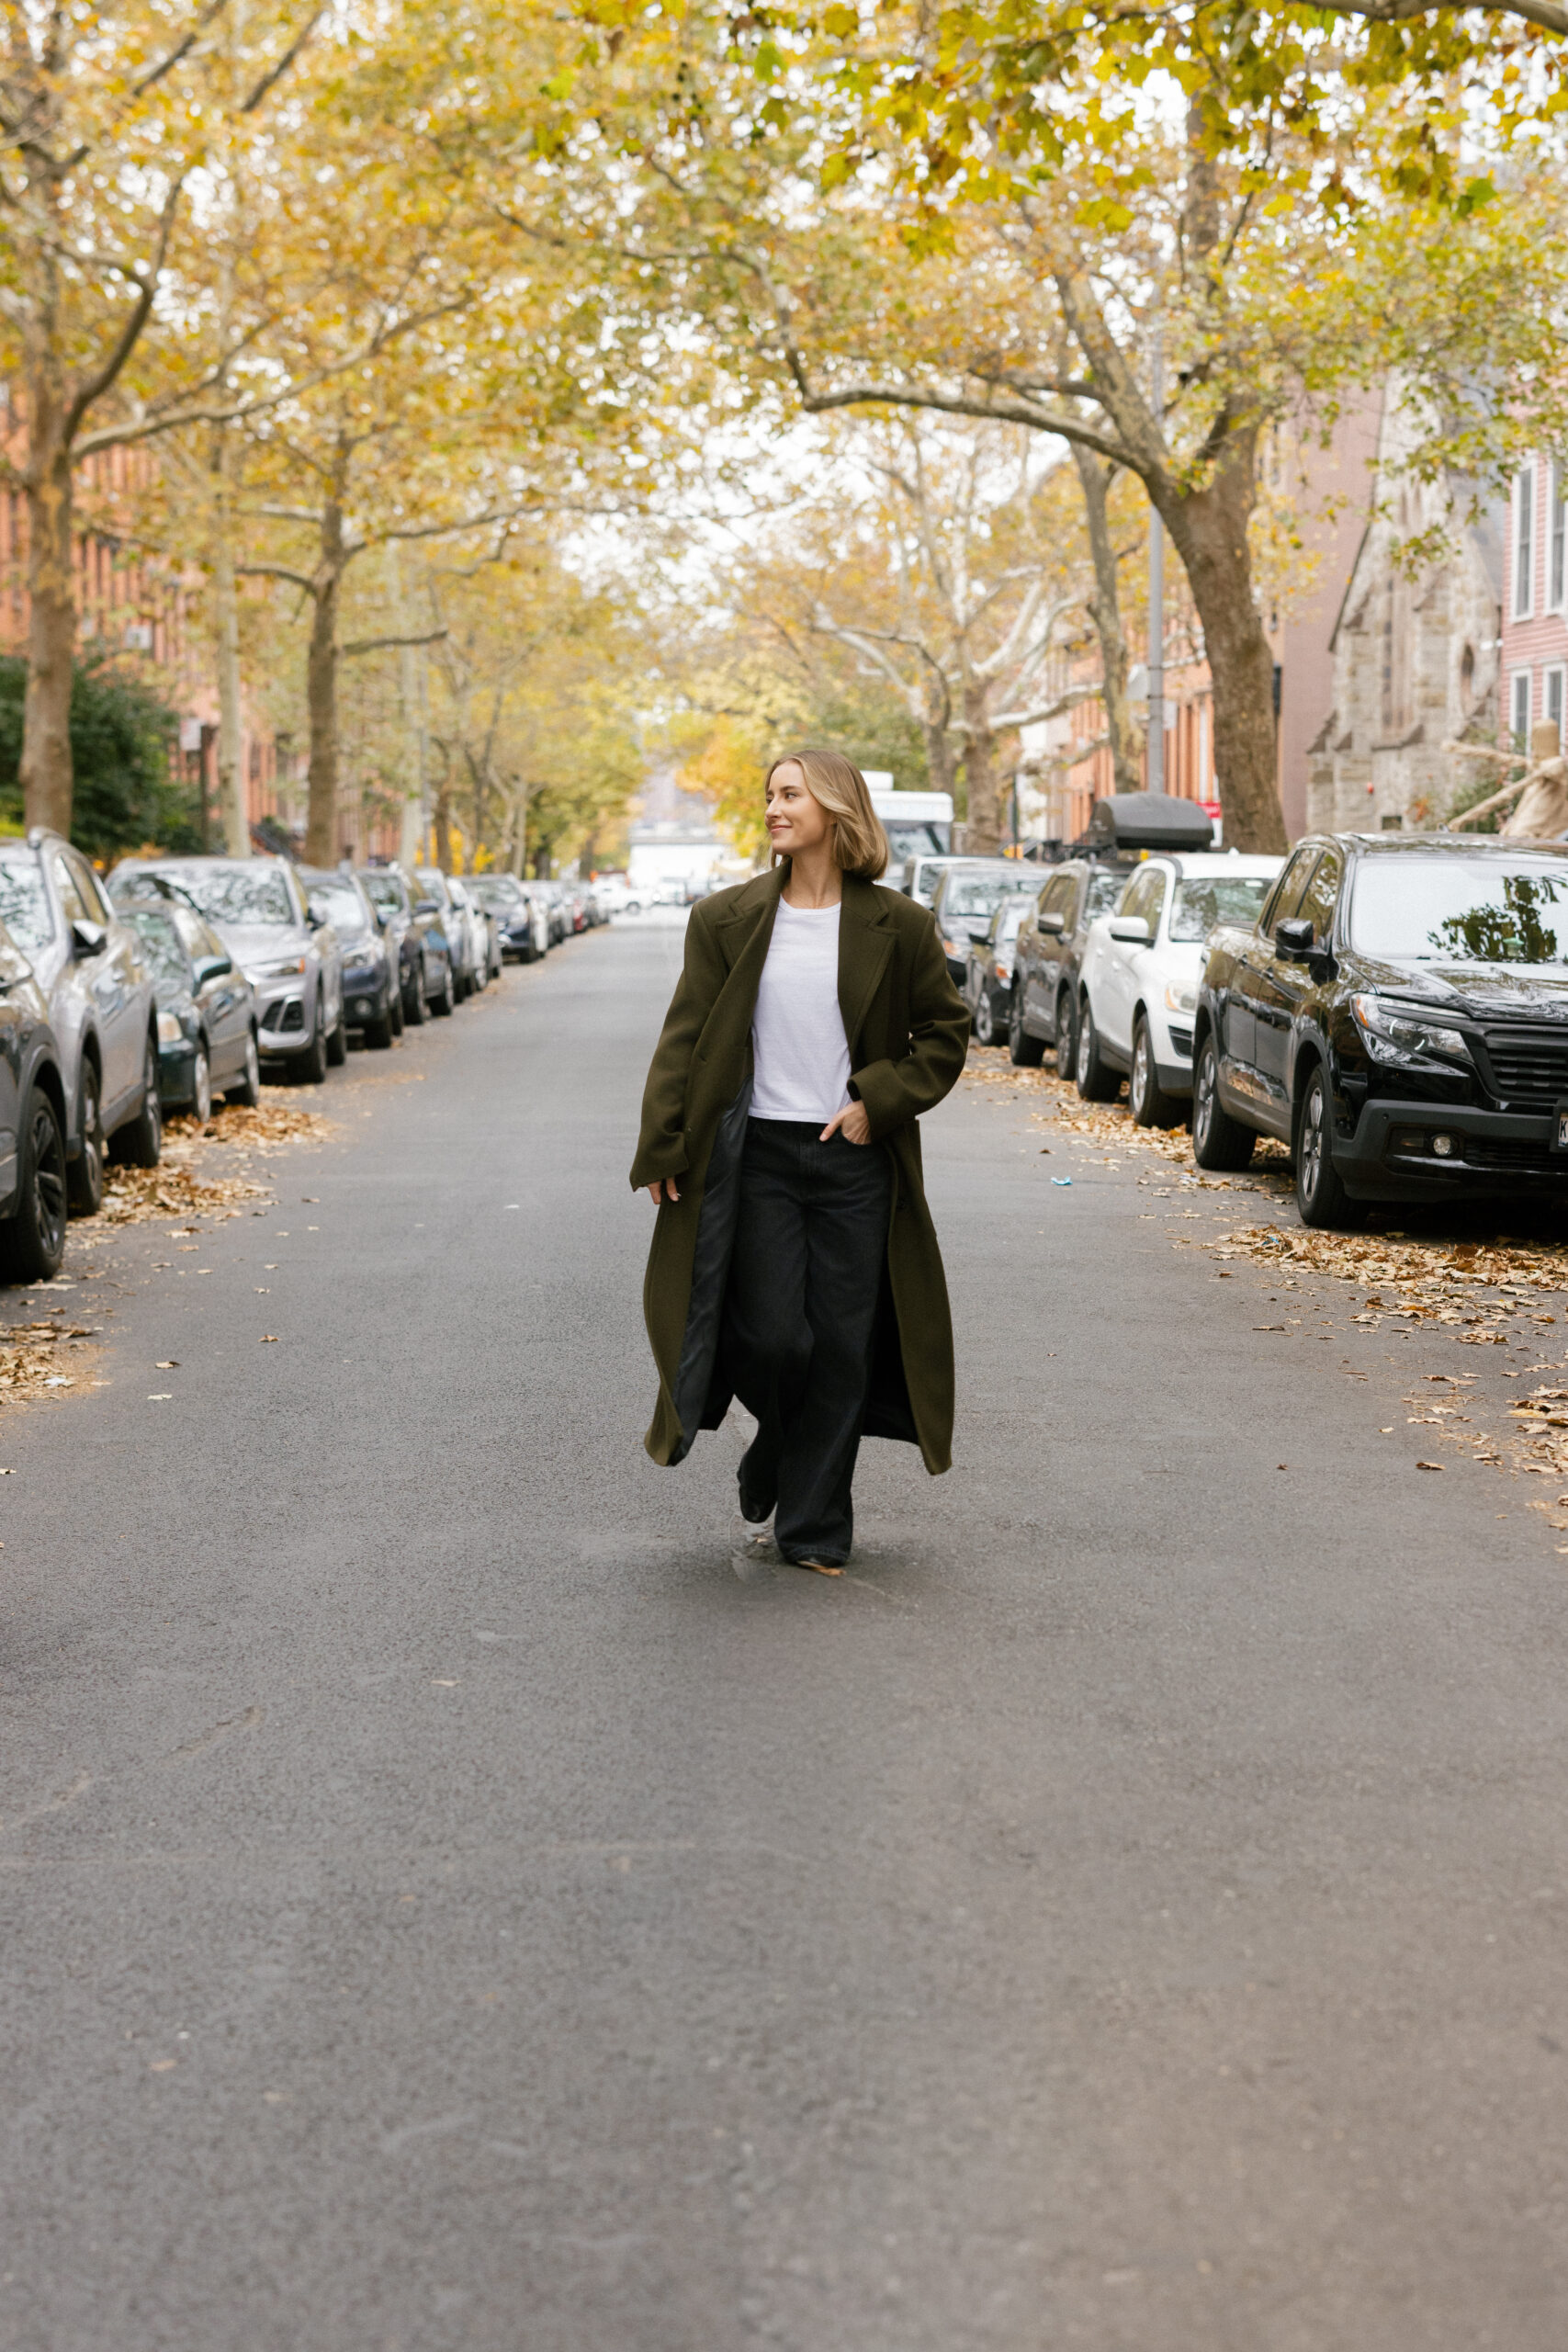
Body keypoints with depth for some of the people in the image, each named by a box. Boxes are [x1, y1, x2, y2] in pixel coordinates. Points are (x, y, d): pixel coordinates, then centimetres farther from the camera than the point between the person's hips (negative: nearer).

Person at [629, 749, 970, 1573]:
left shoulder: (896, 926, 2)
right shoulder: (728, 919, 5)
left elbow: (945, 1032, 9)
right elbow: (685, 1038, 5)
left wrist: (880, 1101, -5)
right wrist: (661, 1151, -1)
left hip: (855, 1158, 0)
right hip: (759, 1157, 0)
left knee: (842, 1346, 1)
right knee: (772, 1336, -6)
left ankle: (814, 1528, 13)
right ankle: (779, 1452, 27)